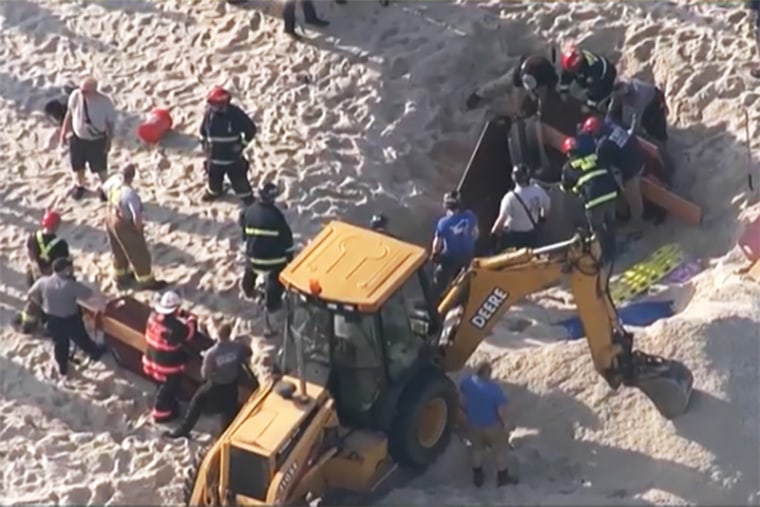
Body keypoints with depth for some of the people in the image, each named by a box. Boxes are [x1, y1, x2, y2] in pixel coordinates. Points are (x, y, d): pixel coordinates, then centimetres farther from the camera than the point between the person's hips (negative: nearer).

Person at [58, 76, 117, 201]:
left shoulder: (105, 102, -30)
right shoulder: (75, 96, -23)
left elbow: (110, 122, -14)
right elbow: (69, 114, -5)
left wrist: (109, 141, -6)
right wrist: (64, 133, 2)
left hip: (97, 140, -3)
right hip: (77, 138, 3)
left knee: (100, 167, 20)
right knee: (78, 165, 24)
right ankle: (80, 184, 56)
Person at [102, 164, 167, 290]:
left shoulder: (114, 179, -15)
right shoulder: (130, 193, -38)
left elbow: (104, 189, 8)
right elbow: (137, 216, -36)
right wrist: (138, 228, -15)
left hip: (110, 218, 8)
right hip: (124, 224, -8)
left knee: (118, 250, 30)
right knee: (139, 253, 14)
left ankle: (120, 276, 51)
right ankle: (146, 282, 32)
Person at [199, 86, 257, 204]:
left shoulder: (235, 114, -25)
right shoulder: (209, 113, -13)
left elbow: (251, 129, -13)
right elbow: (203, 129, 8)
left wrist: (242, 144, -12)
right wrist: (204, 142, 6)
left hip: (232, 156, -4)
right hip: (214, 155, 4)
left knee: (238, 179, 7)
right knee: (213, 176, 26)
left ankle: (248, 199, 27)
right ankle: (213, 191, 56)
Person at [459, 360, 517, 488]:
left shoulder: (467, 382, -18)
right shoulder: (494, 389, -33)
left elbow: (463, 400, 1)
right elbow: (501, 410, -24)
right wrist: (506, 422, -5)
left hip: (473, 423, 4)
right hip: (492, 425, -4)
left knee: (477, 448, 27)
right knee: (499, 450, 20)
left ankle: (477, 476, 43)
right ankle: (502, 477, 37)